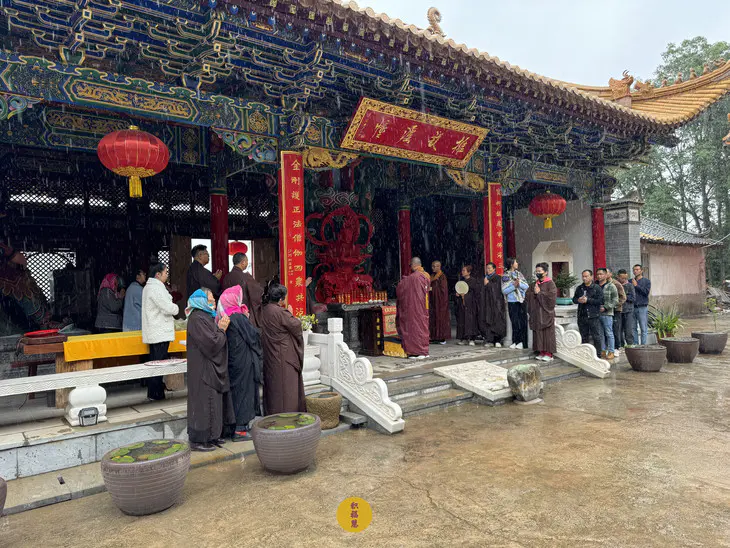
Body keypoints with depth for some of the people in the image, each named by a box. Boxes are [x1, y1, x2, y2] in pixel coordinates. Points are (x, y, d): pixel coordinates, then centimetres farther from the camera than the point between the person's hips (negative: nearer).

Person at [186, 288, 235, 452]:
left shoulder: (206, 316, 13)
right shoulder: (197, 319, -18)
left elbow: (215, 339, 17)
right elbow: (211, 343, -23)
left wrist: (220, 328, 1)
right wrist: (221, 329, -10)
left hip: (212, 368, 10)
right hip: (203, 369, -10)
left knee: (214, 400, 15)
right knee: (204, 401, -3)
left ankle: (211, 435, 26)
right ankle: (198, 440, 8)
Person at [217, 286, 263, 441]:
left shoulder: (226, 317, 6)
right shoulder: (238, 317, -19)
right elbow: (252, 336, -15)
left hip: (234, 360, 9)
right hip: (243, 360, -9)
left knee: (237, 391, 16)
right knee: (244, 390, -1)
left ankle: (240, 424, 26)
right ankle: (240, 430, 5)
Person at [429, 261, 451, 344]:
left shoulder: (442, 276, -9)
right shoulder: (432, 276, 14)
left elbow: (443, 289, -15)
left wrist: (432, 289, -14)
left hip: (440, 300, -7)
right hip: (433, 300, 7)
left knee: (441, 318, -4)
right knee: (433, 318, 4)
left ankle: (443, 337, 1)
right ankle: (435, 337, 8)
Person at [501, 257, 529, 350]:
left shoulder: (519, 274, 9)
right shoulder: (505, 276, -1)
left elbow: (526, 286, 5)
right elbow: (504, 291, -7)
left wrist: (519, 284, -13)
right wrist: (514, 286, -17)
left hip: (521, 301, 3)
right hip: (512, 302, -3)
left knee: (522, 321, -1)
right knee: (515, 322, 0)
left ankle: (521, 342, 5)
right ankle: (515, 341, 12)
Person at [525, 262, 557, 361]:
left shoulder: (550, 283, -4)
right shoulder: (535, 284, 15)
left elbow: (552, 296, -16)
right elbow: (527, 296, 12)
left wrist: (539, 292, -12)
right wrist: (533, 292, -7)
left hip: (546, 312, -6)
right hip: (536, 312, 6)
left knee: (547, 333, -3)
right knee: (538, 333, 5)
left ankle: (549, 354, 1)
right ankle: (541, 352, 11)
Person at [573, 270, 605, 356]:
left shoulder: (596, 288, -4)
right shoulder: (579, 288, 13)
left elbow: (600, 301, -12)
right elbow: (574, 299, 18)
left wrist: (588, 300, -17)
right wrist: (578, 300, -5)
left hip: (593, 317, -5)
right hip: (582, 316, 5)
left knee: (596, 337, -1)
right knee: (584, 337, 13)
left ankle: (598, 354, 7)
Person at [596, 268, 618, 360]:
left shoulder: (611, 286, 0)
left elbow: (615, 300, -5)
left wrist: (605, 307, -14)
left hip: (607, 314, -4)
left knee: (609, 333, -1)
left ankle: (611, 352, 5)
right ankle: (603, 351, 16)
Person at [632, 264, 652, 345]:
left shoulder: (647, 281, 6)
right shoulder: (630, 281, 15)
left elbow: (646, 292, -7)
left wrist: (636, 285, -7)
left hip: (642, 308, -3)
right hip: (632, 307, 3)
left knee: (643, 328, -5)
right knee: (633, 328, 4)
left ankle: (643, 344, -1)